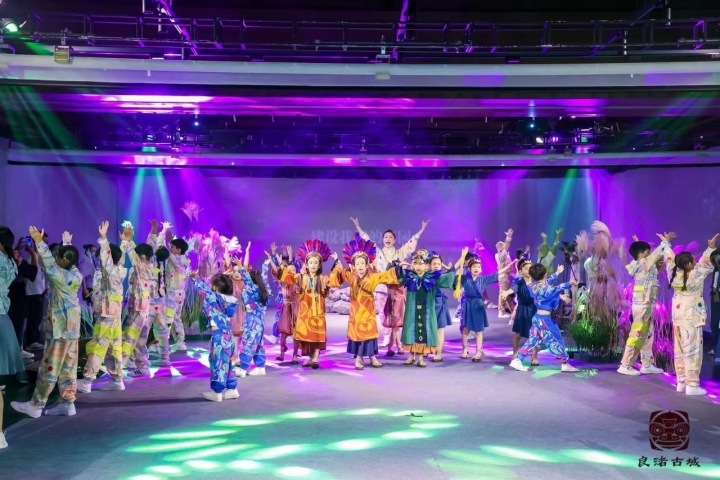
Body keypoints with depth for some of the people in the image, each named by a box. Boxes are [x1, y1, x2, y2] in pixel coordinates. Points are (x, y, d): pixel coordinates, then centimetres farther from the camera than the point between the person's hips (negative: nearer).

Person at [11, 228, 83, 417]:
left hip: (61, 326, -9)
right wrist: (67, 243, 37)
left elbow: (49, 265, -26)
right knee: (68, 365, 9)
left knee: (50, 366, -3)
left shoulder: (63, 276, -18)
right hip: (71, 325, 9)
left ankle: (36, 405, 5)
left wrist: (39, 242, -26)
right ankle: (68, 403, 12)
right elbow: (69, 258, 23)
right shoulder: (76, 274, 5)